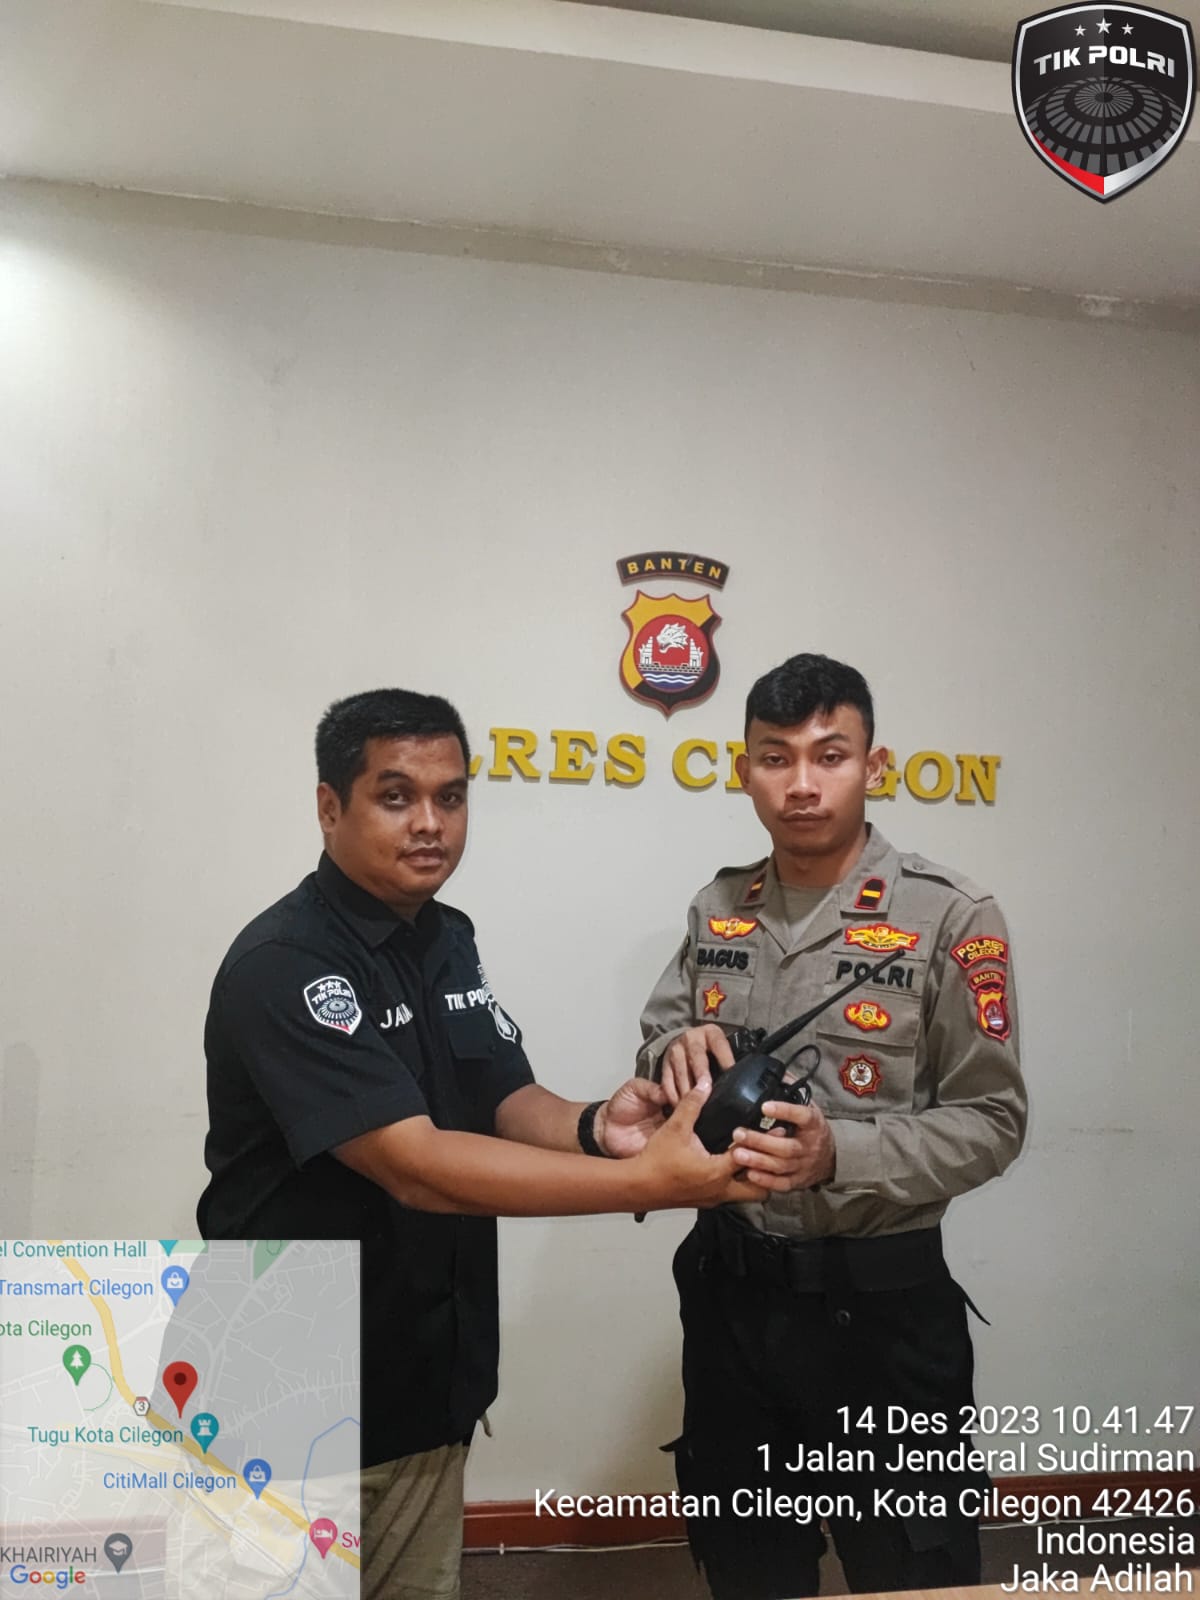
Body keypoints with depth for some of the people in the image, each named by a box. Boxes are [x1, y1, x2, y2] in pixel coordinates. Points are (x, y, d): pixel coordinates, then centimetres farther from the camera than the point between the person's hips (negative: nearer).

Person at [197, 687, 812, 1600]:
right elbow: (415, 1166, -29)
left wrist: (592, 1128, -19)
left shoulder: (448, 940, 5)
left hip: (428, 1372, 7)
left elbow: (508, 1101, 4)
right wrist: (647, 1182, -32)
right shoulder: (283, 966, -22)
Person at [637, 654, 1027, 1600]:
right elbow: (658, 1042, 10)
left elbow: (991, 1121, -12)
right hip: (729, 1290, 5)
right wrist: (678, 1048, -14)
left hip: (879, 1301, -4)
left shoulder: (950, 918, -12)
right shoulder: (718, 909, 4)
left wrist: (841, 1154, -27)